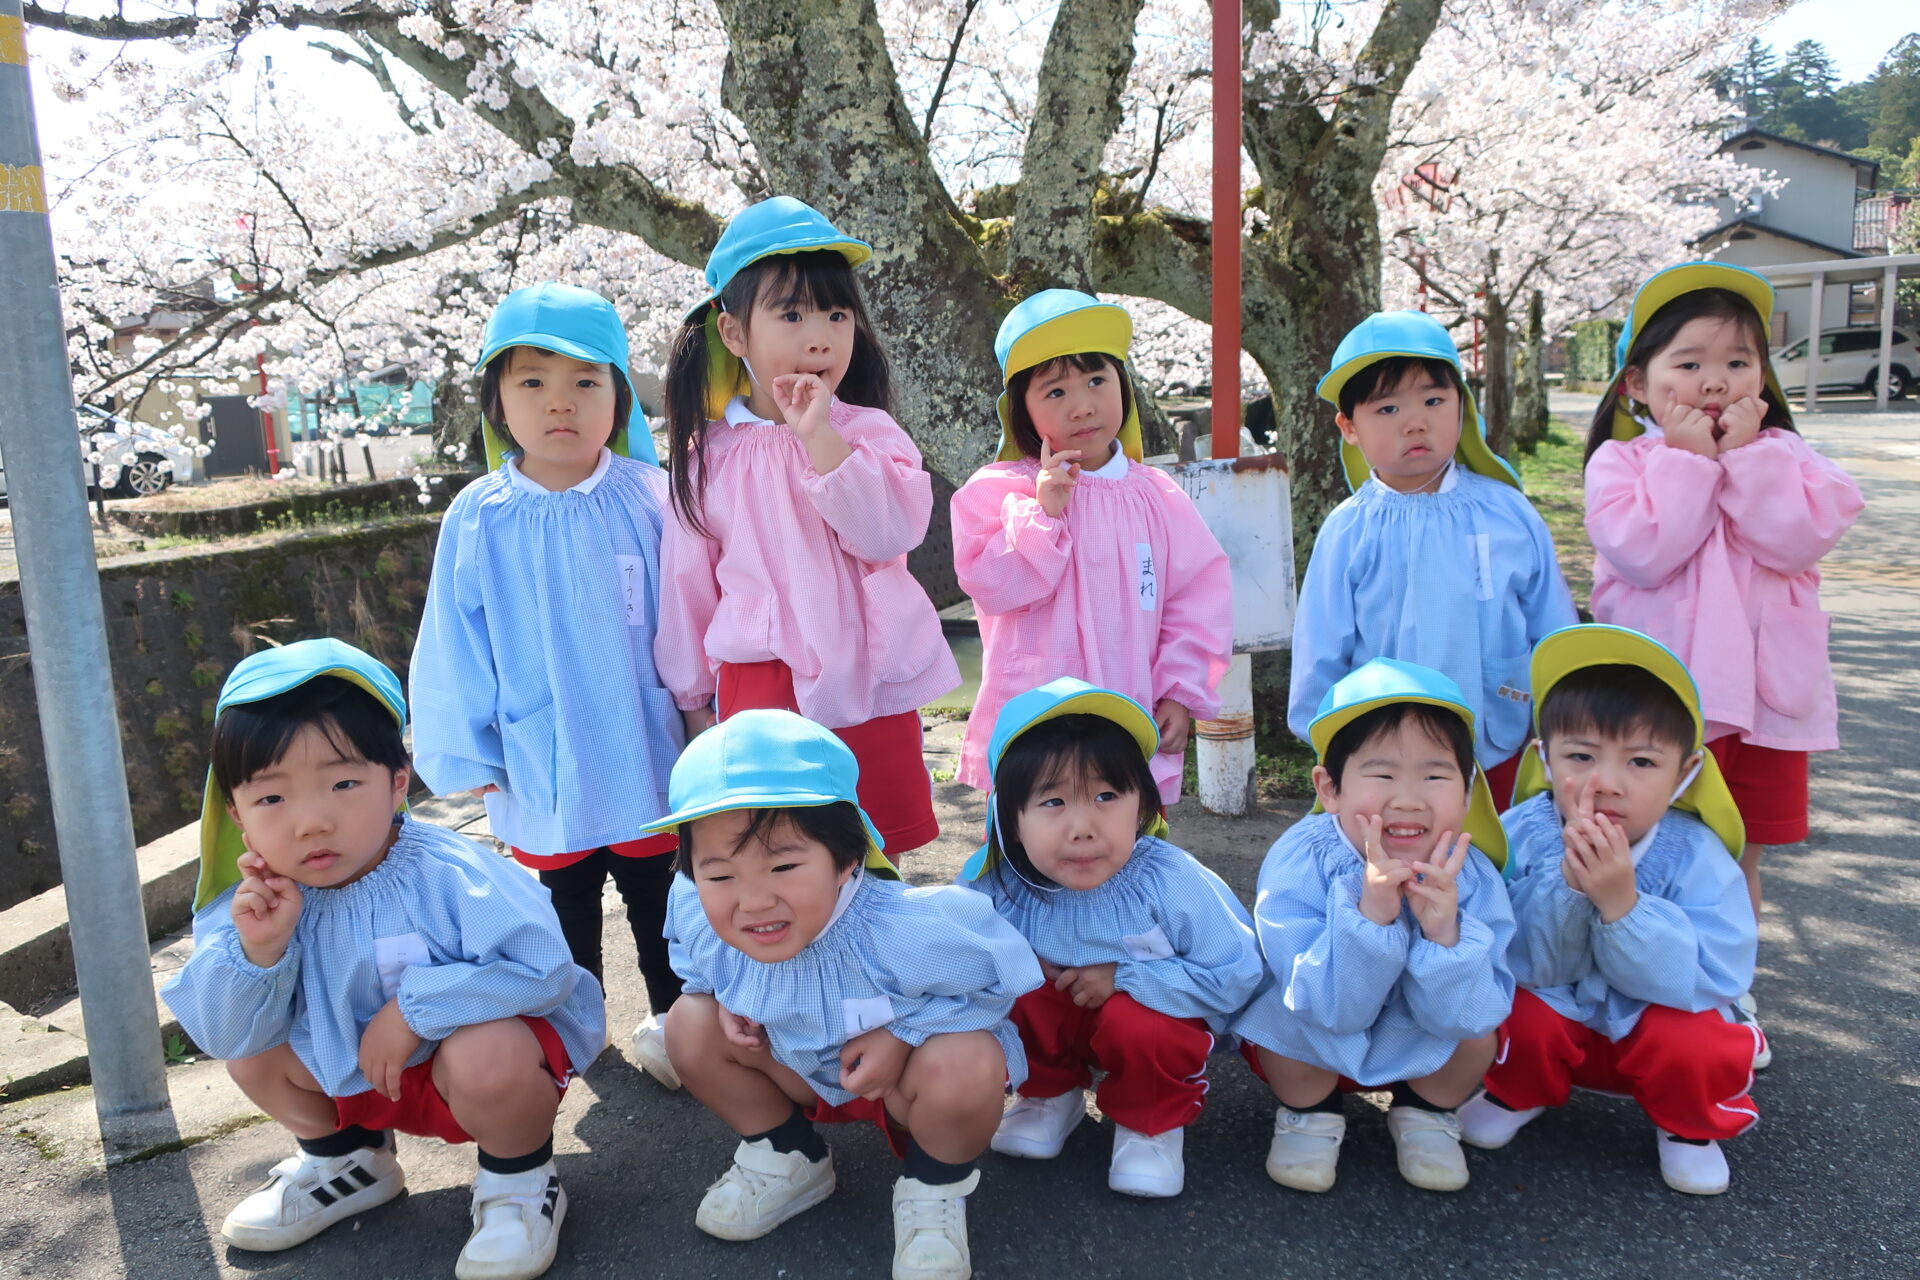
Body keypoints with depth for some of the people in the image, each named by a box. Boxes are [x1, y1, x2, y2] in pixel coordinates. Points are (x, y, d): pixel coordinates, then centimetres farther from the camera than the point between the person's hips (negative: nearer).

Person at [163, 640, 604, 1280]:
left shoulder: (447, 875, -29)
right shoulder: (259, 901, -12)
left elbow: (543, 967, -34)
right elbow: (225, 1035, -10)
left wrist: (412, 1005, -32)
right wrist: (257, 950, -29)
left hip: (492, 1058, -6)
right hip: (355, 1073, 6)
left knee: (486, 1057, -36)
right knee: (251, 1053, -2)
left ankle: (520, 1182, -3)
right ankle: (347, 1159, 25)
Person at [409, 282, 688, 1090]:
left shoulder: (648, 498, -9)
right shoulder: (479, 520, -7)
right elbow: (456, 646, 1)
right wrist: (467, 752, 2)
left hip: (646, 753, -1)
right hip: (542, 769, 1)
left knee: (659, 893, 14)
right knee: (566, 901, 20)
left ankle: (673, 1017, 35)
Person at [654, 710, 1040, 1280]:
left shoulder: (900, 930, -40)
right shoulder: (698, 915, -25)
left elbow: (1000, 969, -24)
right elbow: (695, 964, 3)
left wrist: (903, 1035, -29)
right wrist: (723, 997, -18)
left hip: (907, 1074, -5)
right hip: (805, 1071, 5)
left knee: (966, 1064, -36)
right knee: (689, 1025, -12)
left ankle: (935, 1190, 0)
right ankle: (788, 1157, 12)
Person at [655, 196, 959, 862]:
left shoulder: (867, 431, -3)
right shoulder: (710, 452, 1)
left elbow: (889, 532, -20)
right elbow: (687, 581, 9)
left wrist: (820, 435, -25)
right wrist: (694, 700, 12)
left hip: (866, 686, -1)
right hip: (759, 688, 1)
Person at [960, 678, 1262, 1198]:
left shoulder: (1168, 879, -28)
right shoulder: (994, 882, -23)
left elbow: (1240, 974, -22)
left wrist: (1126, 975, -27)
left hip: (1148, 1009, -2)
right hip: (1053, 1011, 3)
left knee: (1141, 1024, -34)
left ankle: (1153, 1121, 1)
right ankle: (1052, 1093, 6)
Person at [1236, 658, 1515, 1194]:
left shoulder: (1470, 874, -23)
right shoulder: (1297, 864, -31)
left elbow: (1462, 1017, -24)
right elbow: (1329, 1008, -32)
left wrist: (1444, 931, -42)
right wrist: (1370, 913, -47)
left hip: (1421, 1048, 2)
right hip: (1307, 1047, -2)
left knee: (1477, 1032, -24)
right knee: (1285, 1017, -30)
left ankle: (1425, 1112, 9)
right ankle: (1311, 1114, 2)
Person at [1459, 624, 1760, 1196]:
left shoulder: (1696, 857, -21)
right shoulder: (1522, 834, -19)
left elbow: (1707, 980, -29)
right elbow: (1532, 965, -22)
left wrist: (1621, 902, -44)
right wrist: (1567, 883, -41)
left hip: (1658, 1021, 0)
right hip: (1554, 1016, 1)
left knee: (1698, 1044, -29)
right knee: (1520, 1014, -29)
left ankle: (1687, 1126, 7)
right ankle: (1517, 1092, 8)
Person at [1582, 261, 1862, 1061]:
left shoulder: (1781, 456, 4)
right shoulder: (1620, 461, -4)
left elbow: (1800, 538, -14)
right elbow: (1642, 551, -21)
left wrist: (1743, 455, -15)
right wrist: (1688, 457, -16)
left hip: (1764, 695, 3)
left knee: (1739, 858, 15)